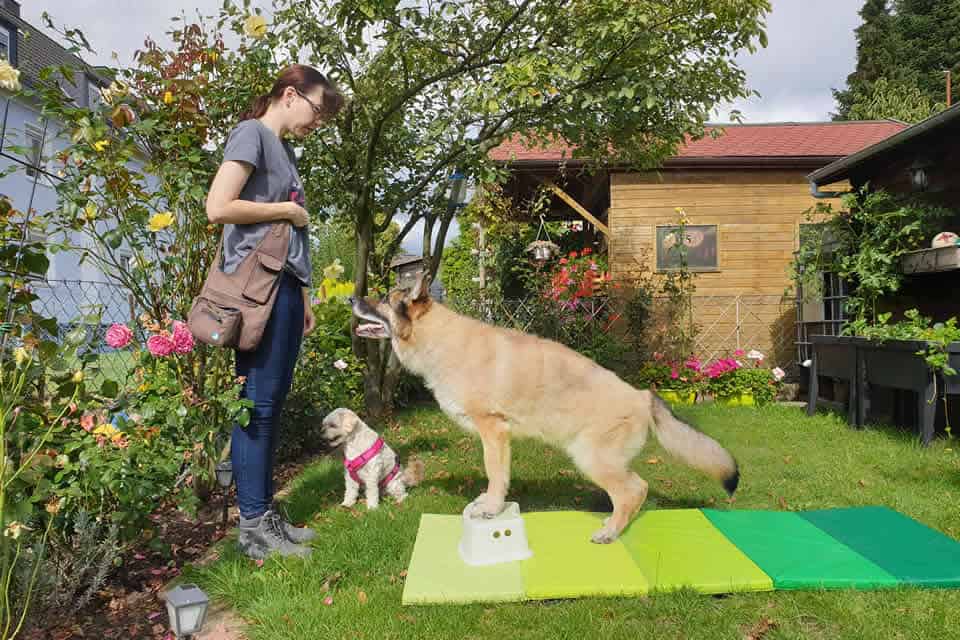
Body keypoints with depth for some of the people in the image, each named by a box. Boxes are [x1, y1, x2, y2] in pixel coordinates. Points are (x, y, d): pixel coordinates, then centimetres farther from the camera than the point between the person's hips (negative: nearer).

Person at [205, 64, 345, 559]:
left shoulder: (284, 149, 23)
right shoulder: (252, 133, -3)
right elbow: (218, 207, -16)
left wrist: (303, 295, 18)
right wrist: (288, 210, -5)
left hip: (285, 286, 9)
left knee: (272, 404, 9)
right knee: (258, 403, -6)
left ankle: (265, 515, 17)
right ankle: (253, 525, 2)